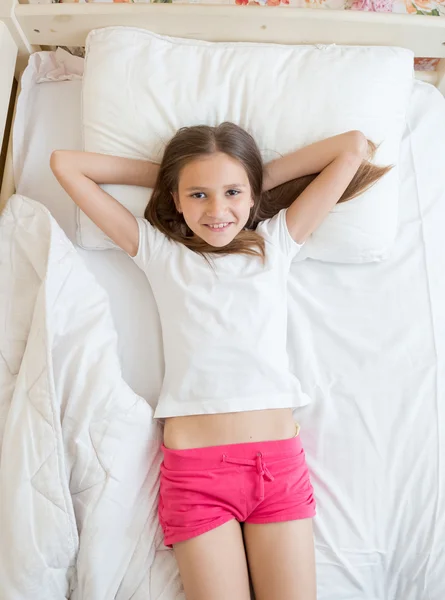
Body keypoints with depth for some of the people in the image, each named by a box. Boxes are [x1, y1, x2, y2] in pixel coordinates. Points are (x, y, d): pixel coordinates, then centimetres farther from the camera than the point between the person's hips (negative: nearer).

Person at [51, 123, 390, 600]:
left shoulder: (276, 242, 9)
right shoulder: (159, 252, 7)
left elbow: (354, 148, 10)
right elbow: (65, 163, 10)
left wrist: (265, 174, 10)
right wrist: (161, 173, 11)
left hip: (280, 458, 2)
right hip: (194, 466, -1)